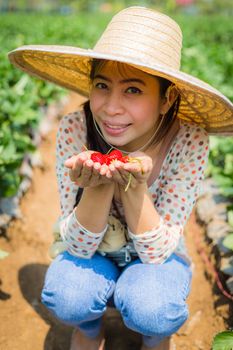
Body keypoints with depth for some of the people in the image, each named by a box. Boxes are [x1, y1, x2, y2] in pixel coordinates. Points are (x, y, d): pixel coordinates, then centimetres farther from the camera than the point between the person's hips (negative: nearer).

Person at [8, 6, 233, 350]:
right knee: (68, 298, -29)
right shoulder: (74, 129, -23)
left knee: (150, 311, -30)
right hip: (94, 255, 1)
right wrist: (96, 187, -37)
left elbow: (157, 252, -20)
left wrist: (133, 187, -37)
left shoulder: (190, 141, -25)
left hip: (156, 259, 0)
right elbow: (79, 246, -18)